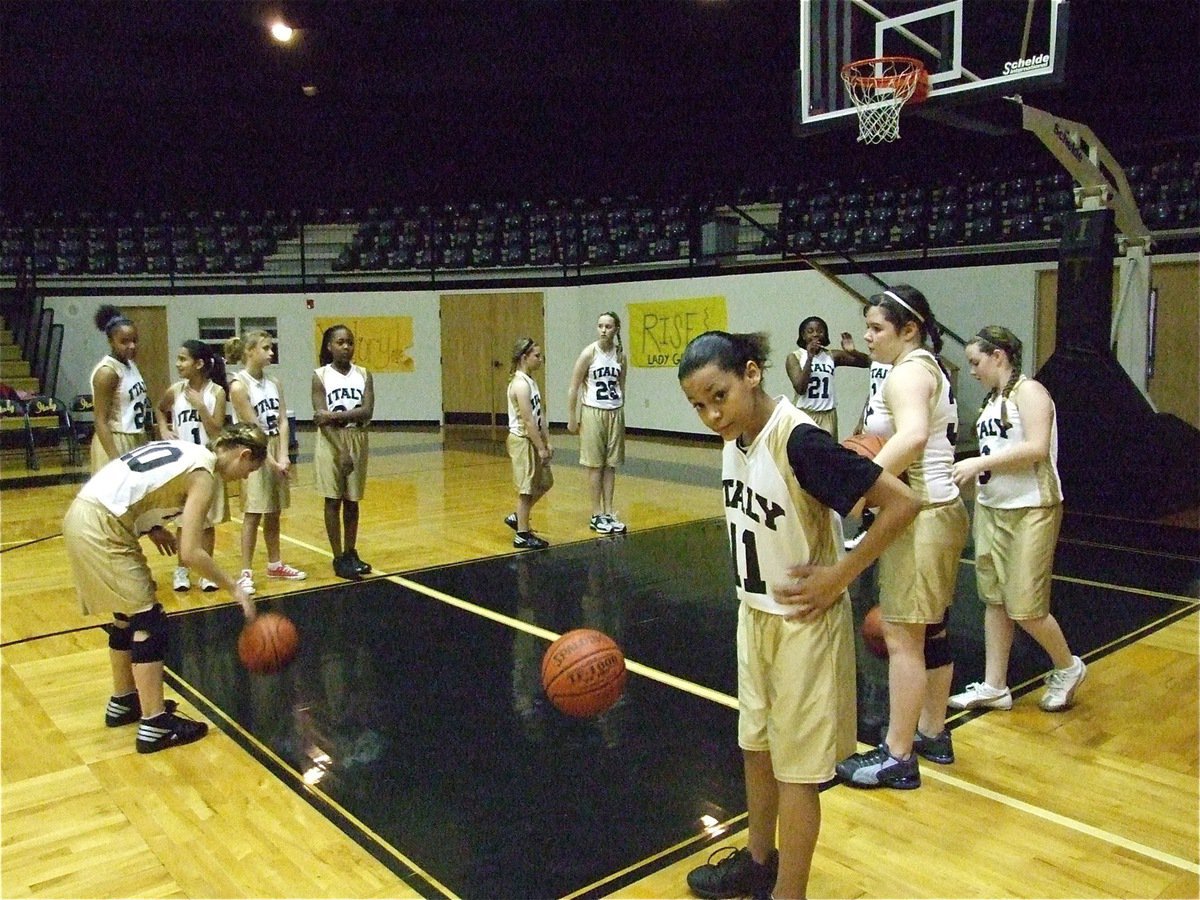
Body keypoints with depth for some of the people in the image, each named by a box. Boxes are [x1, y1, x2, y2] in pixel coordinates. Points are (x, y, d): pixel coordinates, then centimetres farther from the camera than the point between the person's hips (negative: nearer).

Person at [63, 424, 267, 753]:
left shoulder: (186, 450, 14)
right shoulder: (204, 473, -12)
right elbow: (190, 553, -16)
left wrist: (151, 527, 8)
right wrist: (234, 588, -8)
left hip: (83, 516, 10)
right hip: (101, 529, -9)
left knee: (128, 613, 21)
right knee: (149, 623, -2)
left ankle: (123, 702, 35)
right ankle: (155, 725, 3)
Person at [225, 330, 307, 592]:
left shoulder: (274, 383, 6)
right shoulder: (239, 386, -13)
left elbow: (282, 422, 1)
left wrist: (283, 456, -11)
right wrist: (272, 462, -17)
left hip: (277, 452, 6)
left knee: (274, 513, 14)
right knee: (253, 514, -4)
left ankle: (275, 564, 26)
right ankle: (246, 572, 4)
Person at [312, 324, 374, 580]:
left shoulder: (363, 375, 4)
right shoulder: (320, 376, -5)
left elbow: (367, 411, -9)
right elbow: (321, 419, -12)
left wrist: (335, 416, -21)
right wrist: (341, 451, -18)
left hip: (357, 441, 3)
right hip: (331, 443, -3)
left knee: (352, 501, 10)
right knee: (333, 501, 1)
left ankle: (351, 553, 22)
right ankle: (339, 559, 8)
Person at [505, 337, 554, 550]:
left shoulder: (530, 381, 11)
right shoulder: (520, 384, -19)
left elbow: (540, 415, 12)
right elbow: (528, 421, -21)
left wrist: (547, 443, 9)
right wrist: (541, 448, -19)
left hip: (533, 440, 10)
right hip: (523, 441, -10)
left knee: (544, 482, 16)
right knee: (527, 488, -1)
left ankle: (517, 517, 29)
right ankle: (523, 535, 10)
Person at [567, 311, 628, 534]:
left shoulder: (620, 355, 3)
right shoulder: (589, 353, -10)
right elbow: (574, 387, -7)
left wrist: (619, 410, 14)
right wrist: (571, 418, -8)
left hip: (615, 413, 4)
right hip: (593, 413, -4)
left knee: (611, 465, 8)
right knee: (595, 465, 2)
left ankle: (608, 513, 16)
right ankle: (596, 516, 10)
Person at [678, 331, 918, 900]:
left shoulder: (797, 439, -26)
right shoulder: (735, 439, -2)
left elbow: (900, 503, -26)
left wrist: (838, 577, -22)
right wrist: (751, 600, 10)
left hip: (803, 625, -8)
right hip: (754, 616, 8)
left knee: (795, 767, 7)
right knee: (755, 747, 22)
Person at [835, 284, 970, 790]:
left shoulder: (908, 371, -15)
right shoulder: (929, 369, 16)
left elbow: (913, 435, -36)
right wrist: (874, 453, 15)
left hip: (920, 517, -11)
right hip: (938, 512, 11)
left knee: (902, 639, -4)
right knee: (930, 633, 19)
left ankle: (897, 758, 6)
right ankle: (932, 734, 33)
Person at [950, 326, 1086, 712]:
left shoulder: (1028, 391, -10)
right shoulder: (993, 399, 14)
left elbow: (1037, 449, -21)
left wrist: (980, 462, -22)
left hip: (1031, 511, -8)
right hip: (991, 508, 8)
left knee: (1023, 605, -4)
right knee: (994, 599, 9)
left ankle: (1067, 668, 23)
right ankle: (994, 687, 18)